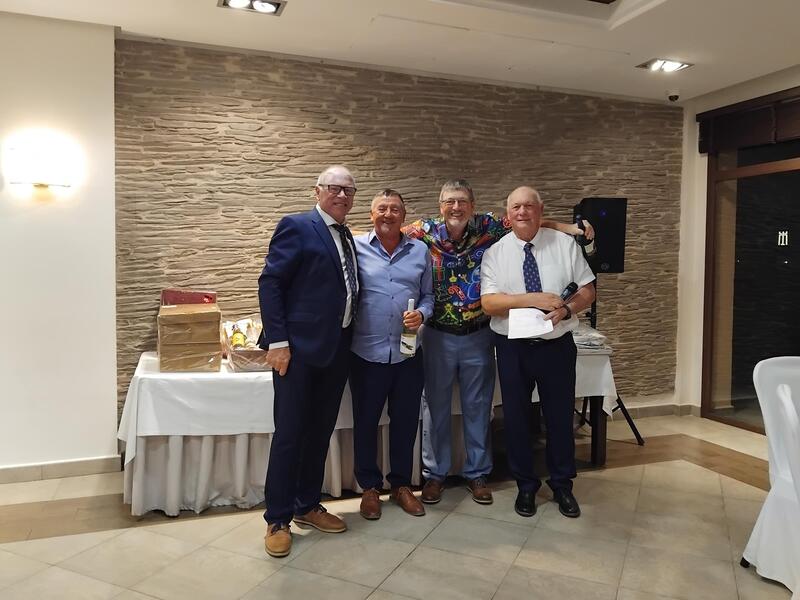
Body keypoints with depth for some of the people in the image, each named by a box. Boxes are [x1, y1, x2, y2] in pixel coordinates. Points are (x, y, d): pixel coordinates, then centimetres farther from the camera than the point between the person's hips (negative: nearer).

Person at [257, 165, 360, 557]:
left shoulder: (347, 238, 16)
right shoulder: (296, 227, -5)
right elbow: (270, 284, -11)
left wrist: (349, 342, 9)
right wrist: (277, 341, -16)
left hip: (337, 349, 7)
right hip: (299, 348, -7)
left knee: (320, 432, 15)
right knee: (289, 434, 0)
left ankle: (307, 506, 30)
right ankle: (277, 520, 14)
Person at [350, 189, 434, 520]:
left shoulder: (420, 251, 6)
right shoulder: (355, 247, -2)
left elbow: (428, 295, 10)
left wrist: (421, 314, -9)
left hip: (408, 352, 2)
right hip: (367, 353, -2)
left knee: (406, 421, 13)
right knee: (366, 422, 10)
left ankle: (401, 484, 32)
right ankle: (369, 487, 29)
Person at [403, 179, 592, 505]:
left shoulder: (488, 228, -6)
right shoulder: (424, 232, -8)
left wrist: (566, 226, -8)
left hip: (478, 335, 1)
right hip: (438, 335, 0)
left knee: (478, 407, 12)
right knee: (435, 406, 11)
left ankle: (477, 473, 29)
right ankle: (435, 473, 28)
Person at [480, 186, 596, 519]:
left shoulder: (566, 244, 0)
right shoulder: (496, 252, -2)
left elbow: (588, 290, 2)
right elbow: (489, 302, -11)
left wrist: (565, 309, -18)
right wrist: (531, 299, -22)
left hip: (557, 345, 0)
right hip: (513, 348, 0)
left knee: (560, 417, 12)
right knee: (516, 418, 11)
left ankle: (562, 485, 34)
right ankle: (525, 485, 32)